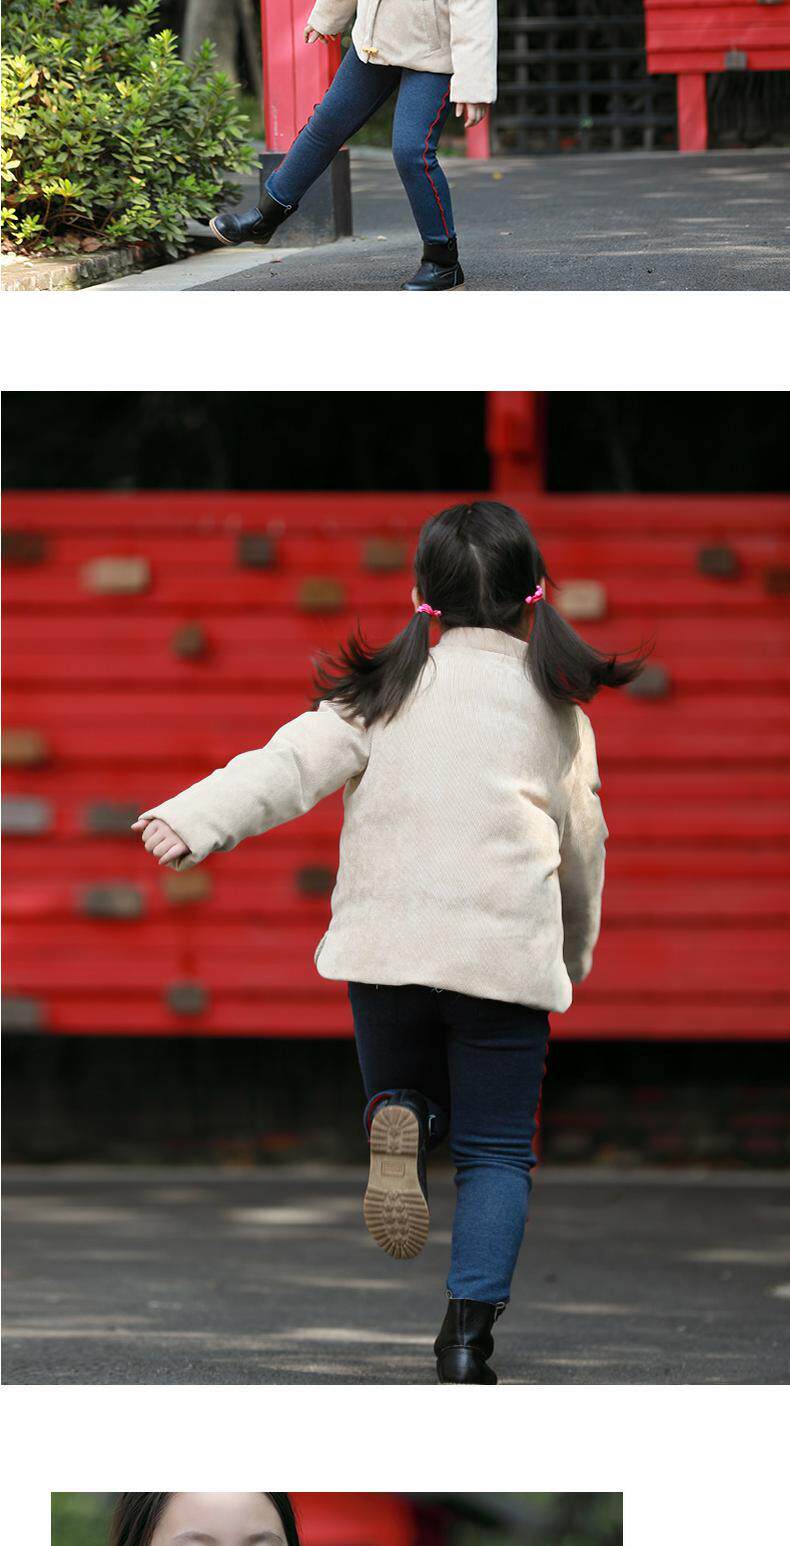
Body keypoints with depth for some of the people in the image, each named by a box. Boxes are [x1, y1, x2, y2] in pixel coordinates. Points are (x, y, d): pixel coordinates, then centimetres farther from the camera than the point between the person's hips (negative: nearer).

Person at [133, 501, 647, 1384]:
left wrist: (192, 822, -18)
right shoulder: (556, 706, 8)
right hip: (508, 949, 0)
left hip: (386, 944, 0)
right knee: (495, 1150, 9)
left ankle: (398, 1121, -15)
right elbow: (582, 844, 16)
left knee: (410, 1089, 23)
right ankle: (469, 1328, -7)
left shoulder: (388, 691, 4)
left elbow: (294, 764, -9)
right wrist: (575, 956, 30)